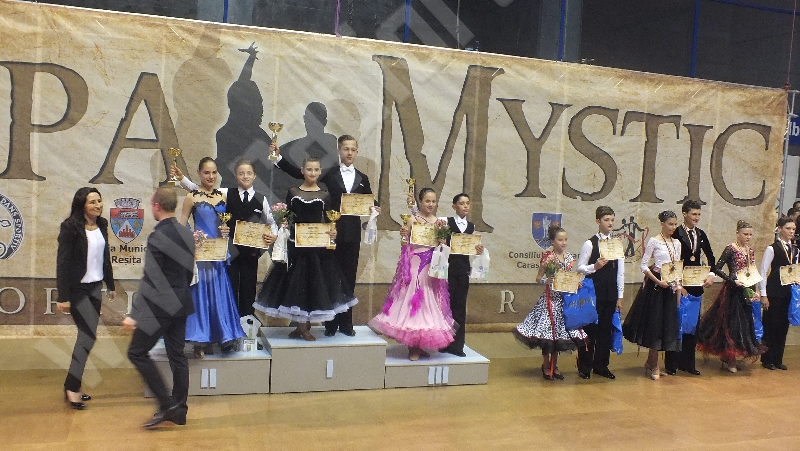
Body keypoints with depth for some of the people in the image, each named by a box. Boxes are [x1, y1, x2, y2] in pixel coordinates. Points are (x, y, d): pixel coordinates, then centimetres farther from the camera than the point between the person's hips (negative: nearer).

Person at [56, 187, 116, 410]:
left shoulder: (102, 225, 7)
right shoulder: (70, 227, -12)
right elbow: (62, 262, -14)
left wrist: (110, 285, 18)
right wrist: (63, 296, -17)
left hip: (95, 287, 7)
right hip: (77, 289, -7)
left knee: (86, 336, 10)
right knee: (89, 335, -10)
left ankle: (73, 386, 20)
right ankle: (71, 387, 0)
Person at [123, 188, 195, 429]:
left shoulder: (157, 237, -17)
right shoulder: (187, 234, 7)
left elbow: (150, 279, -20)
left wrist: (134, 314, -17)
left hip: (161, 305, -8)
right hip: (182, 304, 8)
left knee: (137, 352, 2)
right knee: (177, 355, 12)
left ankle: (167, 404, -1)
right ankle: (179, 410, 18)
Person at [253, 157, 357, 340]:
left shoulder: (325, 195, 5)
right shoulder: (292, 193, 5)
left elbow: (328, 221, 3)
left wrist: (332, 232, -15)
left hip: (318, 245, 0)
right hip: (296, 243, 0)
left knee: (315, 281, 3)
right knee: (296, 281, 3)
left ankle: (304, 326, 16)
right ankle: (303, 326, 15)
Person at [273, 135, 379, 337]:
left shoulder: (362, 178, 14)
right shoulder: (328, 175, 4)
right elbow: (299, 173, -1)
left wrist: (374, 209, -6)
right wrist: (279, 157, -7)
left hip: (352, 236, 2)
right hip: (332, 233, -2)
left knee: (349, 279, 7)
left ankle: (346, 323, 16)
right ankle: (331, 323, 11)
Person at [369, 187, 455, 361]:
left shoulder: (439, 221, 9)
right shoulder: (413, 220, -5)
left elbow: (443, 244, 11)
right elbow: (406, 244, -6)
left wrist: (443, 242, -9)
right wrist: (403, 235, -25)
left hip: (432, 267, 5)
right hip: (415, 265, -5)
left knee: (428, 301, 9)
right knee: (413, 300, -2)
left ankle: (420, 344, 20)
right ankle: (413, 347, 6)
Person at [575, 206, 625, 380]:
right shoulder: (590, 243, -5)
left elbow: (620, 271, 8)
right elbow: (580, 267, -4)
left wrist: (620, 296, 6)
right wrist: (595, 267, -22)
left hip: (611, 294, 4)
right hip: (593, 292, -4)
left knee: (606, 329, 9)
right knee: (590, 329, 1)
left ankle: (601, 365, 21)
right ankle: (585, 367, 12)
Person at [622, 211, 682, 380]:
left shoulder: (677, 243, 12)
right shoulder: (654, 241, -7)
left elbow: (678, 267, 16)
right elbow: (643, 265, -9)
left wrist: (678, 286, 6)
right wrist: (658, 281, -17)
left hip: (671, 287, 6)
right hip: (656, 286, -6)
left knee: (668, 324, 7)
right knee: (655, 323, -3)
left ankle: (650, 363, 20)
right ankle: (654, 366, 7)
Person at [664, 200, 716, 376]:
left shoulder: (701, 234, 10)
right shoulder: (676, 234, -10)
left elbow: (711, 256, 16)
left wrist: (711, 274, -2)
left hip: (696, 285, 6)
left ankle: (688, 363, 20)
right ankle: (671, 364, 9)